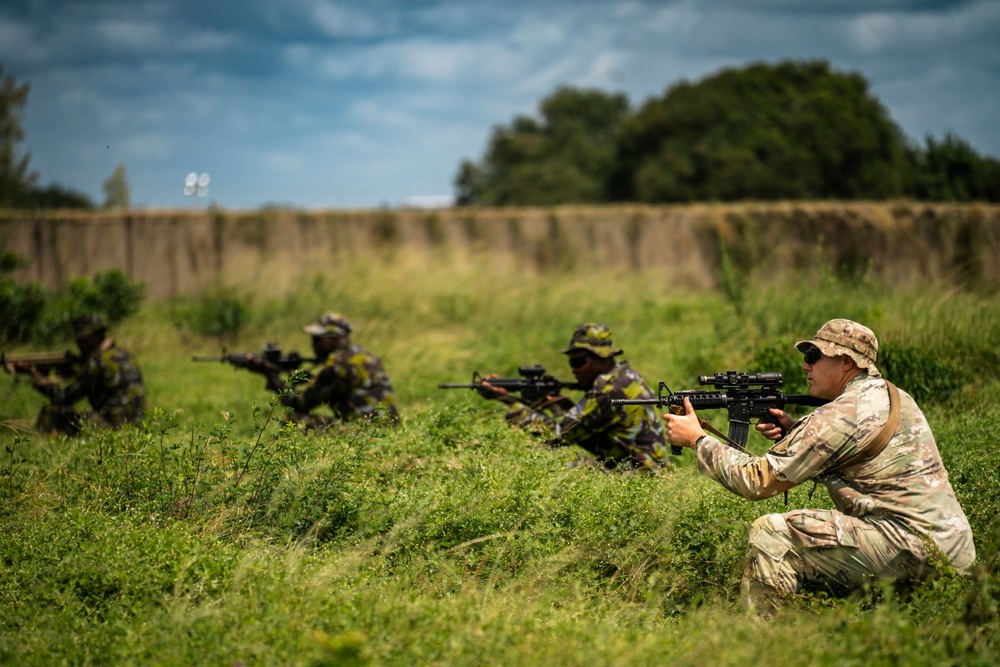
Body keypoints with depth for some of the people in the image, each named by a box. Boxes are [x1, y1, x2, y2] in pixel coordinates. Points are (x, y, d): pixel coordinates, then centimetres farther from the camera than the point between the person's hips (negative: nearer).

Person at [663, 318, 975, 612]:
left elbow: (757, 480, -10)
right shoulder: (895, 397, 16)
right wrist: (794, 433, 11)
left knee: (771, 534, -9)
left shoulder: (842, 416, -13)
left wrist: (696, 438, 1)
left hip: (914, 550, -10)